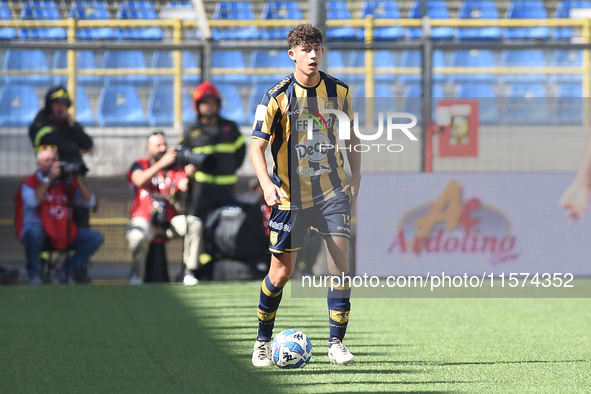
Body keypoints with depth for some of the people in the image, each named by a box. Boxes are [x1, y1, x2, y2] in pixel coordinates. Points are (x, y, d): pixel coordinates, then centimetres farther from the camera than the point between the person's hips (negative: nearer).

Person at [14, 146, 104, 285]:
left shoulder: (66, 183, 11)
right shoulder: (30, 182, -1)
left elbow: (89, 202, 1)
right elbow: (32, 201, -24)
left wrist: (78, 179, -11)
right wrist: (49, 178, -26)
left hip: (63, 234, 5)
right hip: (39, 232, -5)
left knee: (96, 238, -10)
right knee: (33, 231, -41)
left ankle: (67, 272, 0)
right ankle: (33, 274, -15)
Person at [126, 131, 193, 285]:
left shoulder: (174, 168, 10)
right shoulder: (140, 165, 3)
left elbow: (183, 185, -9)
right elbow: (140, 180, -22)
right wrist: (162, 163, -31)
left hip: (168, 220, 3)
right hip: (143, 219, -3)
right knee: (139, 236, -37)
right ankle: (136, 275, -12)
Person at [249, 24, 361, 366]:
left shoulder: (339, 91, 0)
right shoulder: (277, 97, -9)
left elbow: (352, 133, 15)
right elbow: (257, 146, -8)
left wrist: (356, 176, 4)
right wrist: (267, 183, -24)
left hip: (332, 190, 2)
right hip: (290, 194, -2)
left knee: (341, 260, -11)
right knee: (282, 271, 2)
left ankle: (337, 342, -2)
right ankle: (263, 341, 21)